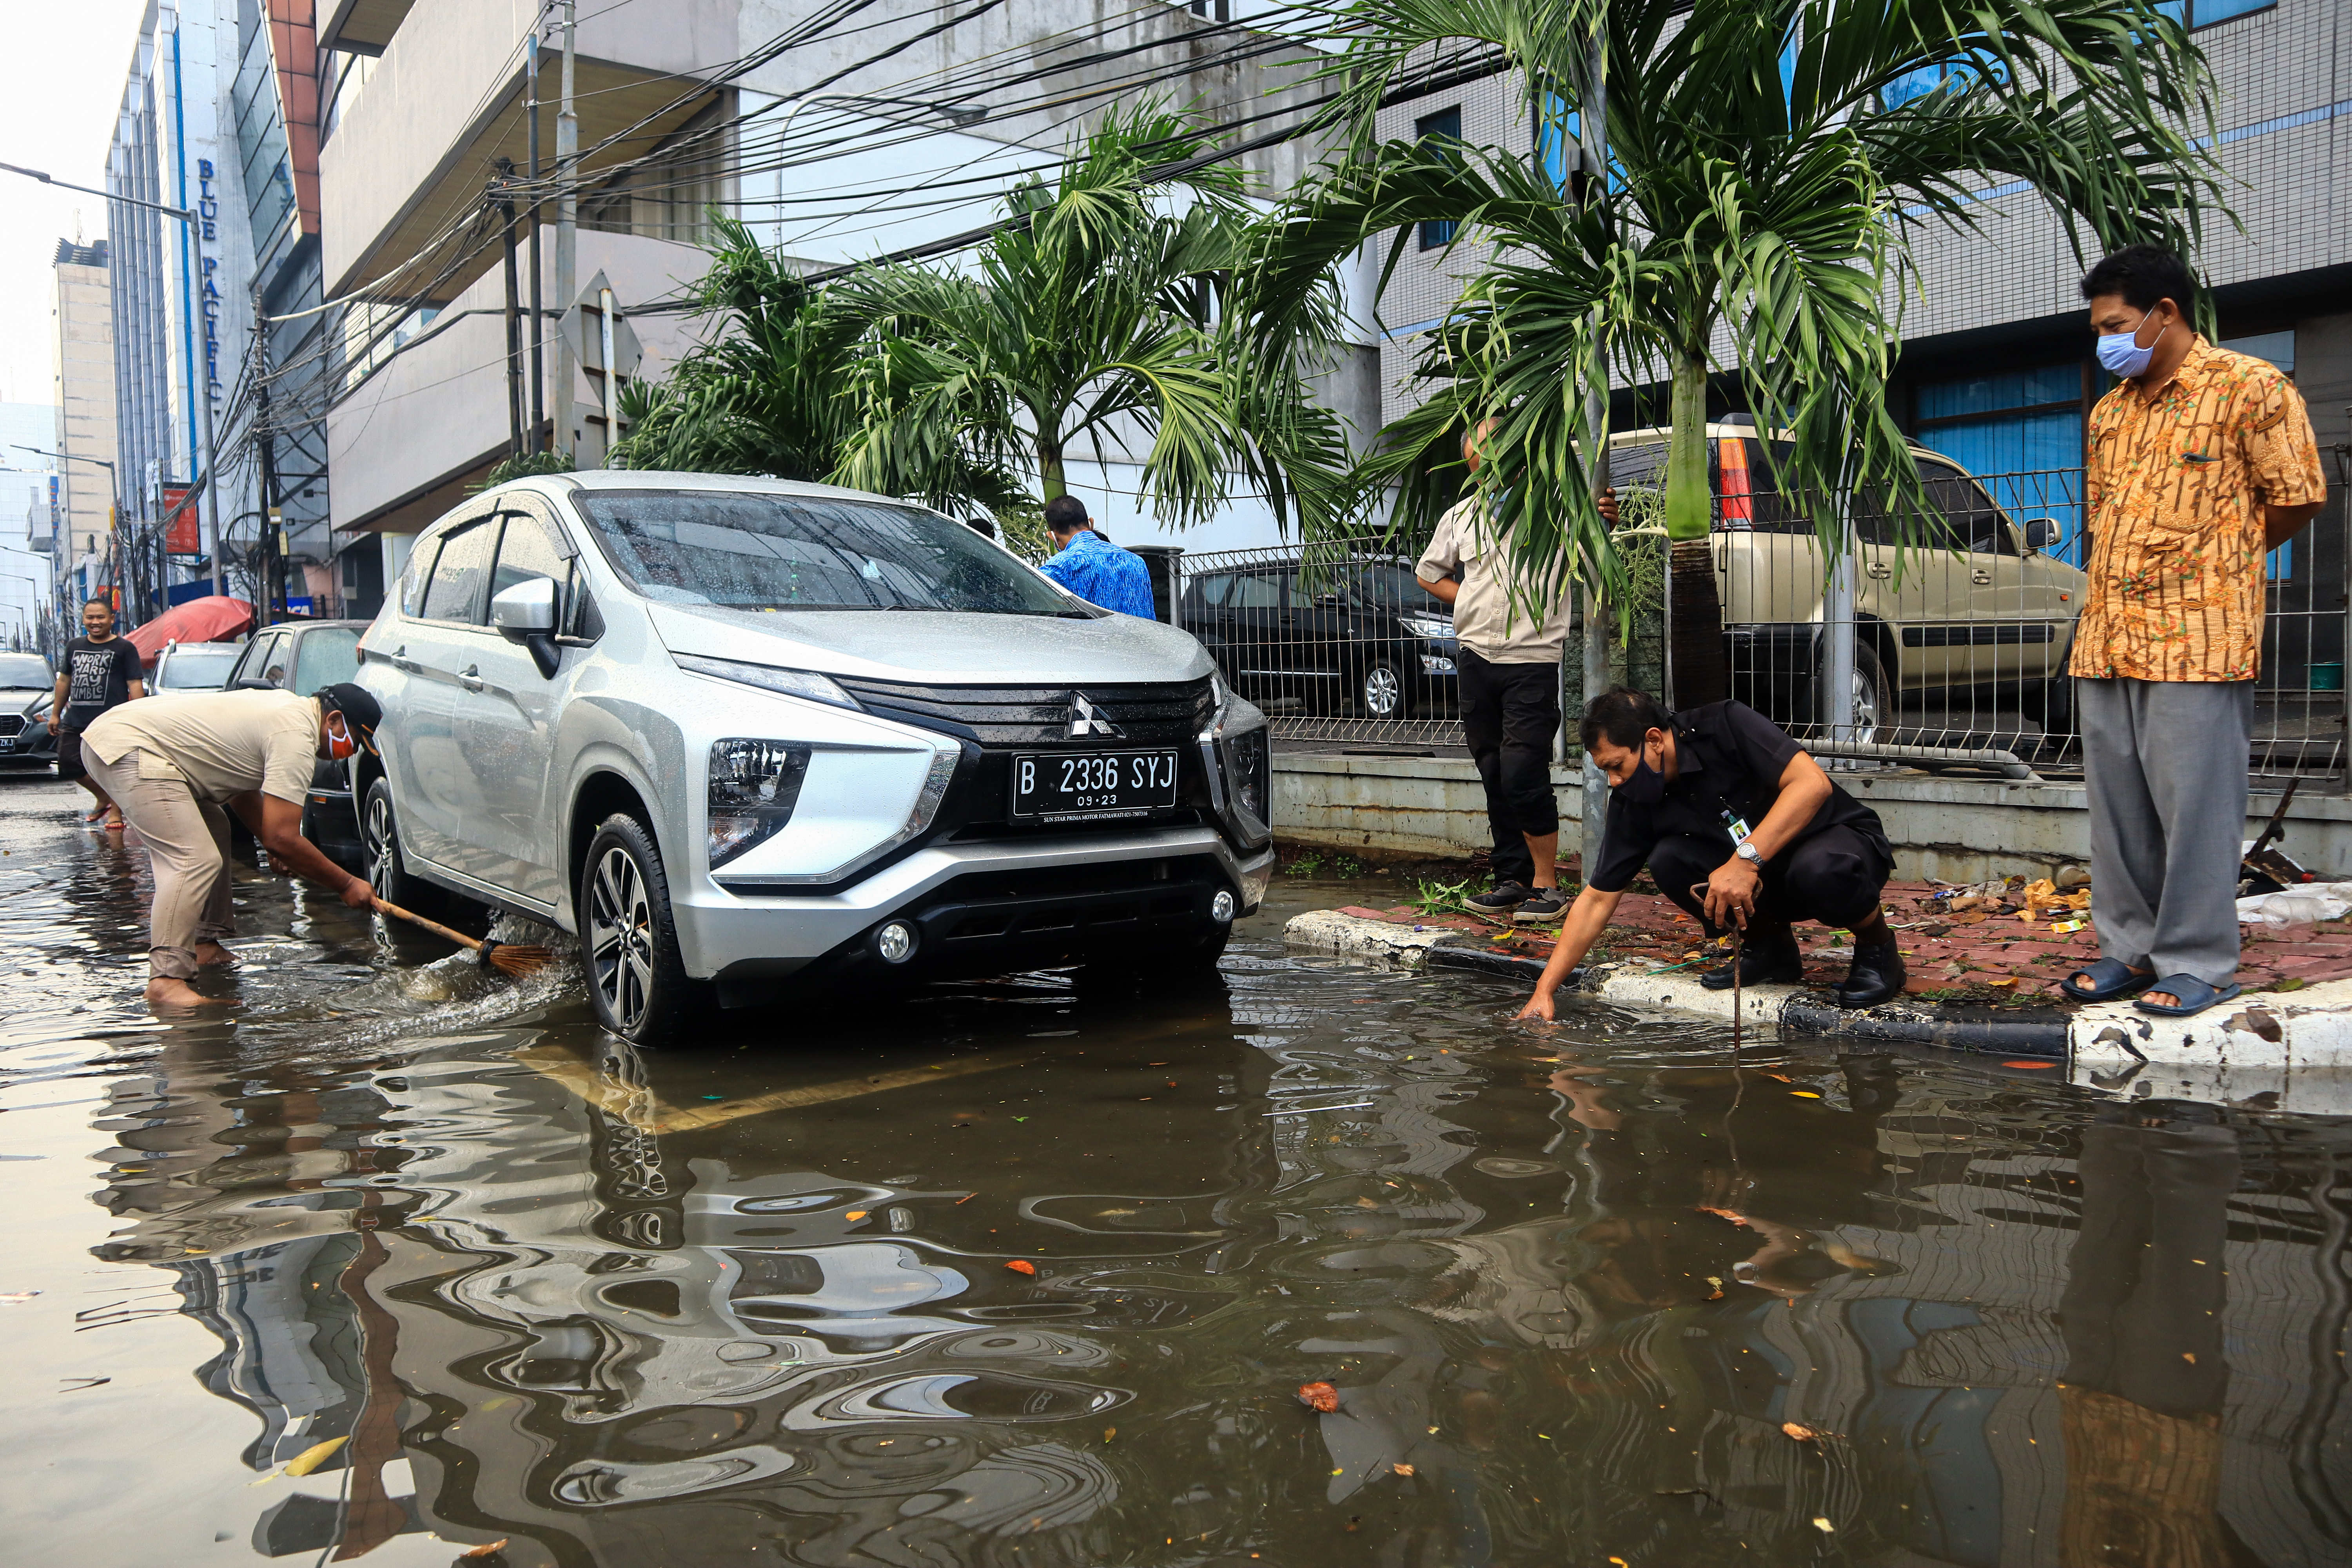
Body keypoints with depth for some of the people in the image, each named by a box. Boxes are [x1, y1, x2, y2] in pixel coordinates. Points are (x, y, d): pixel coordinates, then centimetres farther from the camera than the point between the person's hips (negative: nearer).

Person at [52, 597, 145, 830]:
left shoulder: (124, 648, 0)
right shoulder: (74, 647, 17)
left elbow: (135, 685, -5)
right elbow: (64, 680, 25)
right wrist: (56, 714, 24)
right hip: (75, 721, 6)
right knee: (69, 764, 5)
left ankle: (115, 812, 4)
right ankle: (103, 798, 25)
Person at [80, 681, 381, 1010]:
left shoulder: (289, 709, 15)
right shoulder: (296, 737, -17)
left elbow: (242, 787, 27)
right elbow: (283, 837, -19)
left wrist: (273, 844, 18)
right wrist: (346, 885, -11)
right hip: (127, 747, -12)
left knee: (214, 833, 21)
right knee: (196, 859, -20)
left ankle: (205, 945, 21)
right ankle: (167, 980, -24)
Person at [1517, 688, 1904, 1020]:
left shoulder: (1726, 725, -22)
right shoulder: (1631, 802, -8)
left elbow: (1813, 783, -32)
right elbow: (1597, 899, -6)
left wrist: (1746, 860, -41)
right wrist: (1545, 990, -13)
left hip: (1840, 842, -5)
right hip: (1765, 884, 5)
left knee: (1818, 871, -39)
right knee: (1668, 860, -20)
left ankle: (1876, 945, -6)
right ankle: (1770, 944, 3)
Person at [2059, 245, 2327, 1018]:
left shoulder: (2250, 388, -2)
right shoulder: (2109, 412, 18)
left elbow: (2295, 498, -2)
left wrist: (2216, 558, 9)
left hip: (2197, 637, -7)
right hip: (2107, 638, 7)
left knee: (2194, 803, -4)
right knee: (2118, 805, 9)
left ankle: (2197, 962, 5)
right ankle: (2130, 949, 19)